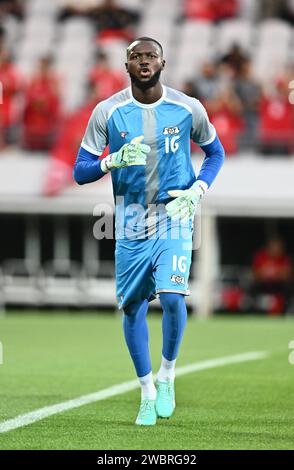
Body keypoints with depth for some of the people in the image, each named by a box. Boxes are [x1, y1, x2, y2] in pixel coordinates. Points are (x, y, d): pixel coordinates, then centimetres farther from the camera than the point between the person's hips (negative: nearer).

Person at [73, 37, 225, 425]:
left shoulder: (188, 109, -5)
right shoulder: (107, 112, -5)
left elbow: (215, 152, 12)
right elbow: (80, 171, -3)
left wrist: (197, 191, -5)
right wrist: (113, 161, -23)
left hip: (174, 221, -1)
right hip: (131, 226, 1)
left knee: (173, 297, -19)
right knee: (132, 308, 5)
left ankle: (167, 377, 6)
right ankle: (147, 392, 23)